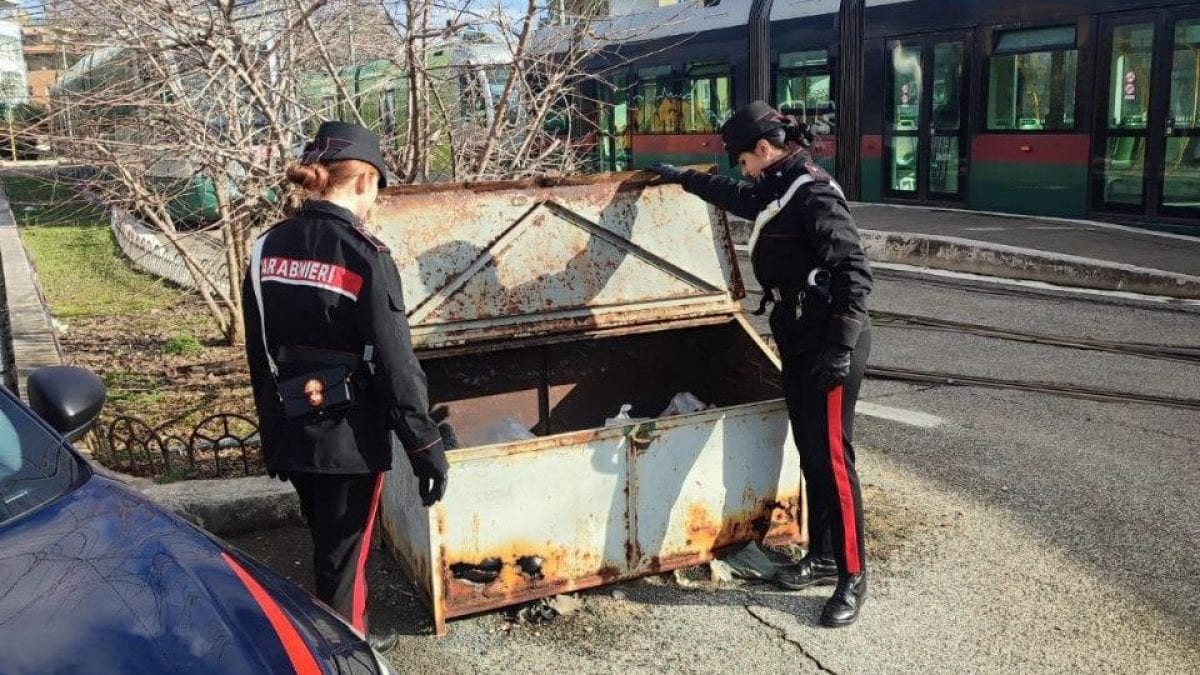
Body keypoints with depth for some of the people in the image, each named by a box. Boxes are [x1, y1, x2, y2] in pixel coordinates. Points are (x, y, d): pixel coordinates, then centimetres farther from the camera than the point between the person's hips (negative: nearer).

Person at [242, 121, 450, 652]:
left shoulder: (268, 248, 1)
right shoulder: (364, 256, -18)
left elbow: (259, 354, 8)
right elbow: (394, 363, -18)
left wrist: (272, 430, 18)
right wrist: (426, 444, -11)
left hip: (290, 431, 7)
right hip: (348, 434, -6)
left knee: (327, 544, 24)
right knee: (343, 556, 10)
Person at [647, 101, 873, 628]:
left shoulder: (815, 195, -17)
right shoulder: (777, 193, 12)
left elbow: (853, 272, -23)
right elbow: (733, 196, 35)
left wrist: (841, 347, -26)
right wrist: (682, 178, 45)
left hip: (829, 345, -9)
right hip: (798, 342, 9)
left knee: (832, 457, -6)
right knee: (810, 453, 14)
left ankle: (853, 577, 4)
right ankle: (823, 556, 26)